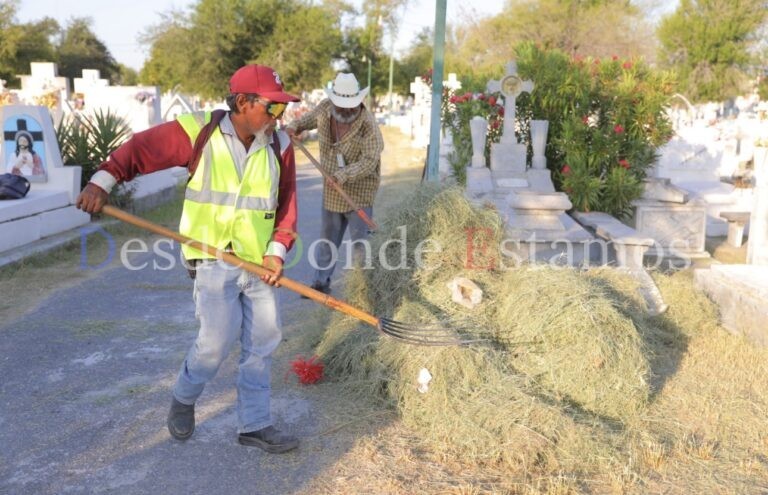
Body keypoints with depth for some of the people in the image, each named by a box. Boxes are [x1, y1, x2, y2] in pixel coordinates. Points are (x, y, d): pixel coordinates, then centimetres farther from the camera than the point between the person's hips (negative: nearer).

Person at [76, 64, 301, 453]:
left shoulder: (279, 145, 1)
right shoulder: (199, 132, -10)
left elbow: (286, 205, 5)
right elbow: (141, 147, -4)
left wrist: (277, 250, -8)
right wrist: (103, 181, -17)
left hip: (258, 262, 5)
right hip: (214, 259, -5)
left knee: (263, 341, 7)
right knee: (218, 339, -10)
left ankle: (255, 425, 22)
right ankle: (184, 397, 22)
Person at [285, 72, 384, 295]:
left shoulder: (368, 124, -22)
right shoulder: (324, 109, -5)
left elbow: (370, 160, -26)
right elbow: (309, 118, 18)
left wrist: (343, 175, -36)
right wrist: (294, 127, 0)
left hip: (359, 193, -6)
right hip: (331, 192, 6)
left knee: (360, 243, -2)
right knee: (327, 239, 16)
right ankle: (321, 283, 28)